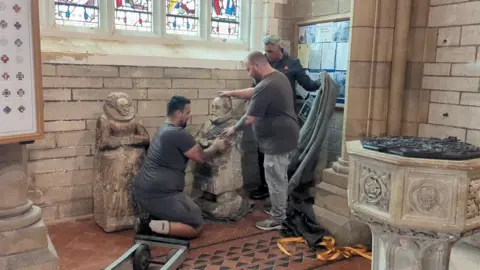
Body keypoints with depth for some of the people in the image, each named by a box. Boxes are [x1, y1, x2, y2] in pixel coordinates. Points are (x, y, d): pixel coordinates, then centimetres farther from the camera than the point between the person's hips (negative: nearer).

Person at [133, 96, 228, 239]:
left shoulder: (163, 129, 14)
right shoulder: (179, 134, -14)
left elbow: (194, 149, 23)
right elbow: (201, 157, -3)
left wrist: (211, 145, 22)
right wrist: (216, 146, 14)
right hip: (160, 195, -9)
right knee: (197, 227, 6)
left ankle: (151, 218, 8)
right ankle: (154, 226, -12)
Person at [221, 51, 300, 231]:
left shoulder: (265, 86, -24)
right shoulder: (278, 76, 9)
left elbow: (249, 119, -21)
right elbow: (254, 93, 25)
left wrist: (233, 129, -4)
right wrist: (232, 93, 28)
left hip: (277, 140, -10)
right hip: (286, 137, 10)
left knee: (275, 180, 2)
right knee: (280, 178, 22)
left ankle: (277, 220, 15)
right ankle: (280, 210, 36)